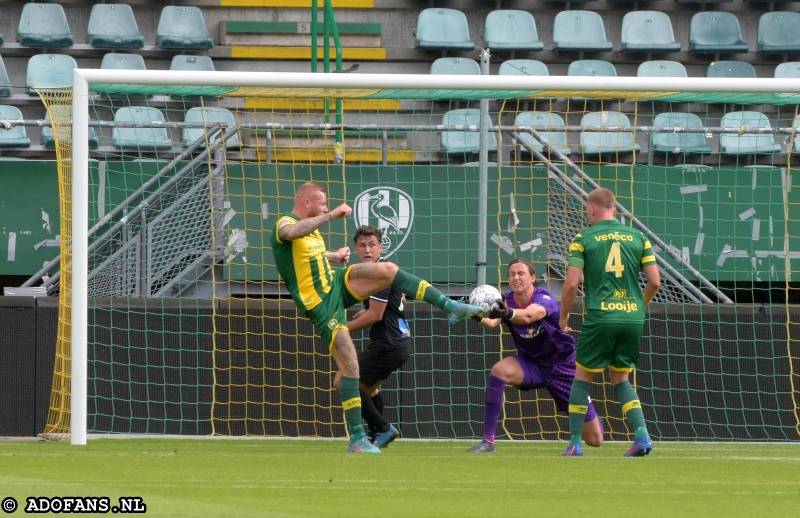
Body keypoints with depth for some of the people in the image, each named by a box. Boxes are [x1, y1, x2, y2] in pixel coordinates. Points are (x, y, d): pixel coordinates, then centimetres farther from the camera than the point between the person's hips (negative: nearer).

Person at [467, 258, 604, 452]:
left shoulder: (544, 299, -25)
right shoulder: (506, 301, -14)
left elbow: (528, 315, -47)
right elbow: (491, 322, -35)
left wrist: (508, 313, -69)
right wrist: (480, 318, -59)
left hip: (562, 365, -3)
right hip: (530, 363, 3)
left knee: (595, 440, -2)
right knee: (499, 370, -33)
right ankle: (488, 441, -25)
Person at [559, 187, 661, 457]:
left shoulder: (583, 239, -1)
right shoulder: (637, 237, 8)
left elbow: (571, 284, -7)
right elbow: (655, 281, 5)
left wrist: (563, 317, 8)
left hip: (600, 317, -3)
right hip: (633, 317, 3)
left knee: (582, 377, 11)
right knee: (621, 379, 17)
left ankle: (575, 443, 8)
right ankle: (642, 435, -1)